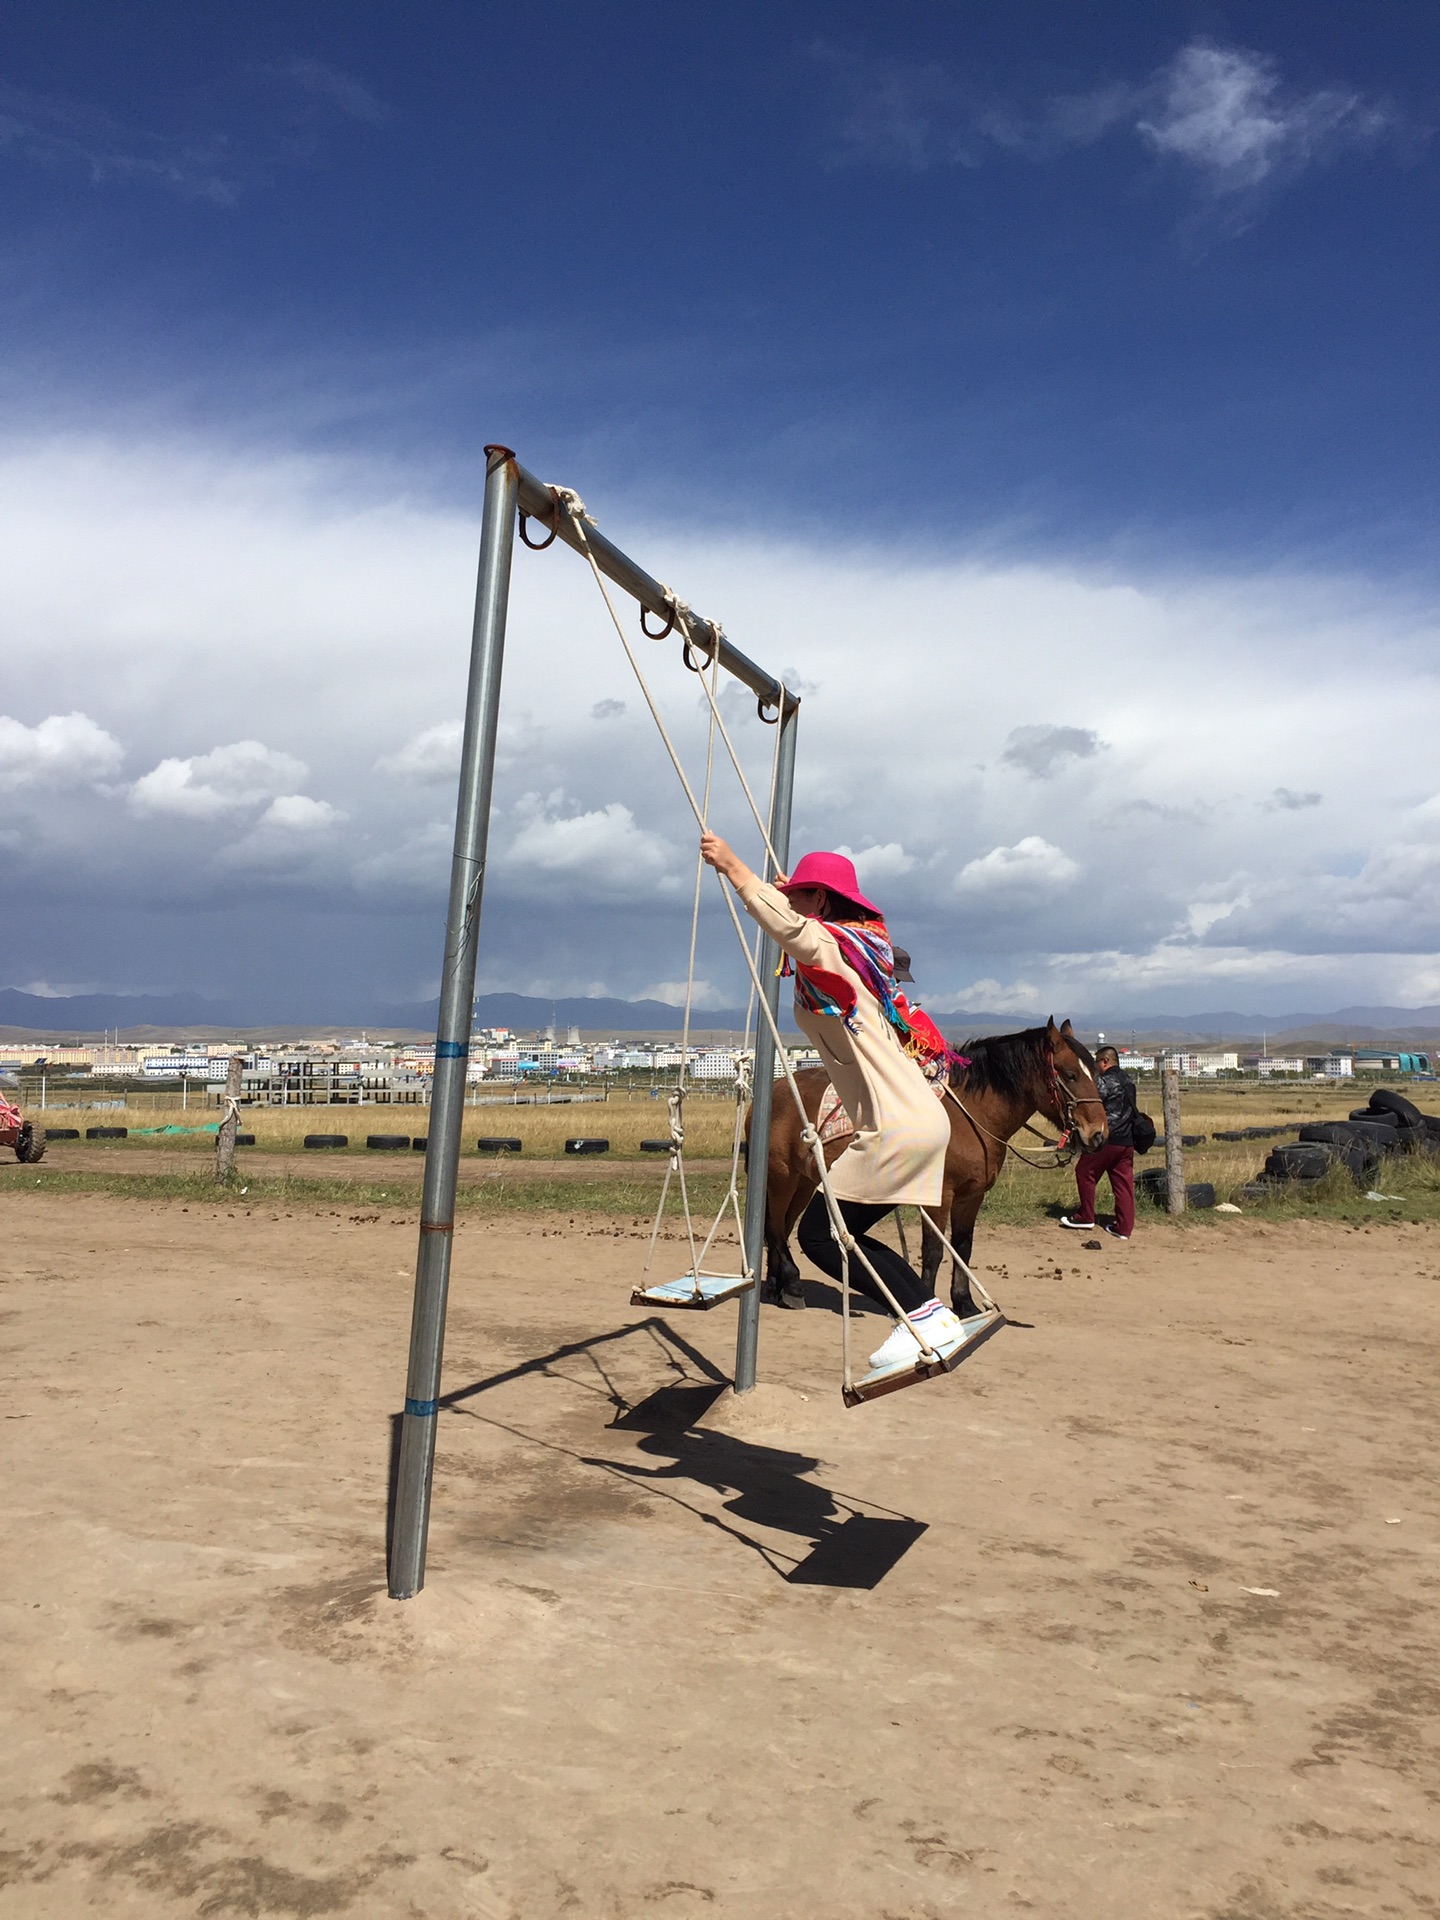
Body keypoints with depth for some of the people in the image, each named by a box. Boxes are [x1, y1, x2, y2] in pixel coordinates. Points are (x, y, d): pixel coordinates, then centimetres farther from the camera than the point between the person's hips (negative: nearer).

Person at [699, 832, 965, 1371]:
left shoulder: (827, 947, -11)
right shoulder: (855, 945, 17)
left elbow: (788, 926, -34)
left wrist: (732, 866, -32)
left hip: (898, 1128, -10)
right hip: (921, 1119, 10)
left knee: (820, 1232, -3)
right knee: (834, 1230, 15)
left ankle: (924, 1317, -1)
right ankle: (933, 1314, 16)